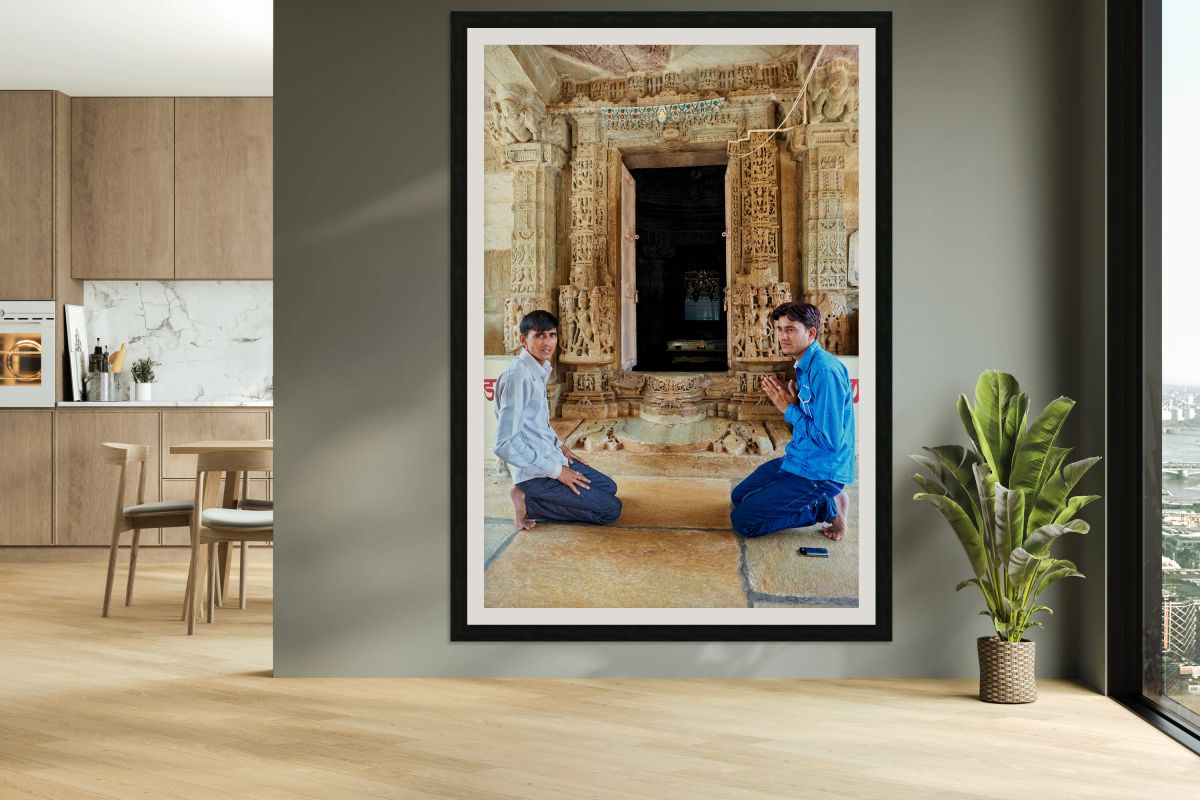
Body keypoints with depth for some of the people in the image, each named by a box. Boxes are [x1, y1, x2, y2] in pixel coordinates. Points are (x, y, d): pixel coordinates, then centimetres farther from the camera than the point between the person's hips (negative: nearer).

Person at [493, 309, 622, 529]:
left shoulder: (539, 371, 7)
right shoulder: (517, 375, -23)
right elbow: (506, 444, -26)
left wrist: (559, 446, 10)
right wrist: (555, 471, -20)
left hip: (550, 458, 9)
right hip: (534, 471, -9)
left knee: (608, 487, 21)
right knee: (610, 509, -7)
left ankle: (530, 497, 9)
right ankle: (528, 503, -5)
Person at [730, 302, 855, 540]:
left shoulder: (825, 371, -25)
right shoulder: (805, 365, 6)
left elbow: (830, 440, -28)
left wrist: (790, 409, -18)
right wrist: (785, 398, -2)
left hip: (819, 473, -10)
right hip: (798, 459, 10)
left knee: (743, 520, -10)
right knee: (740, 496, 23)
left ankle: (828, 507, -2)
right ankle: (820, 500, 13)